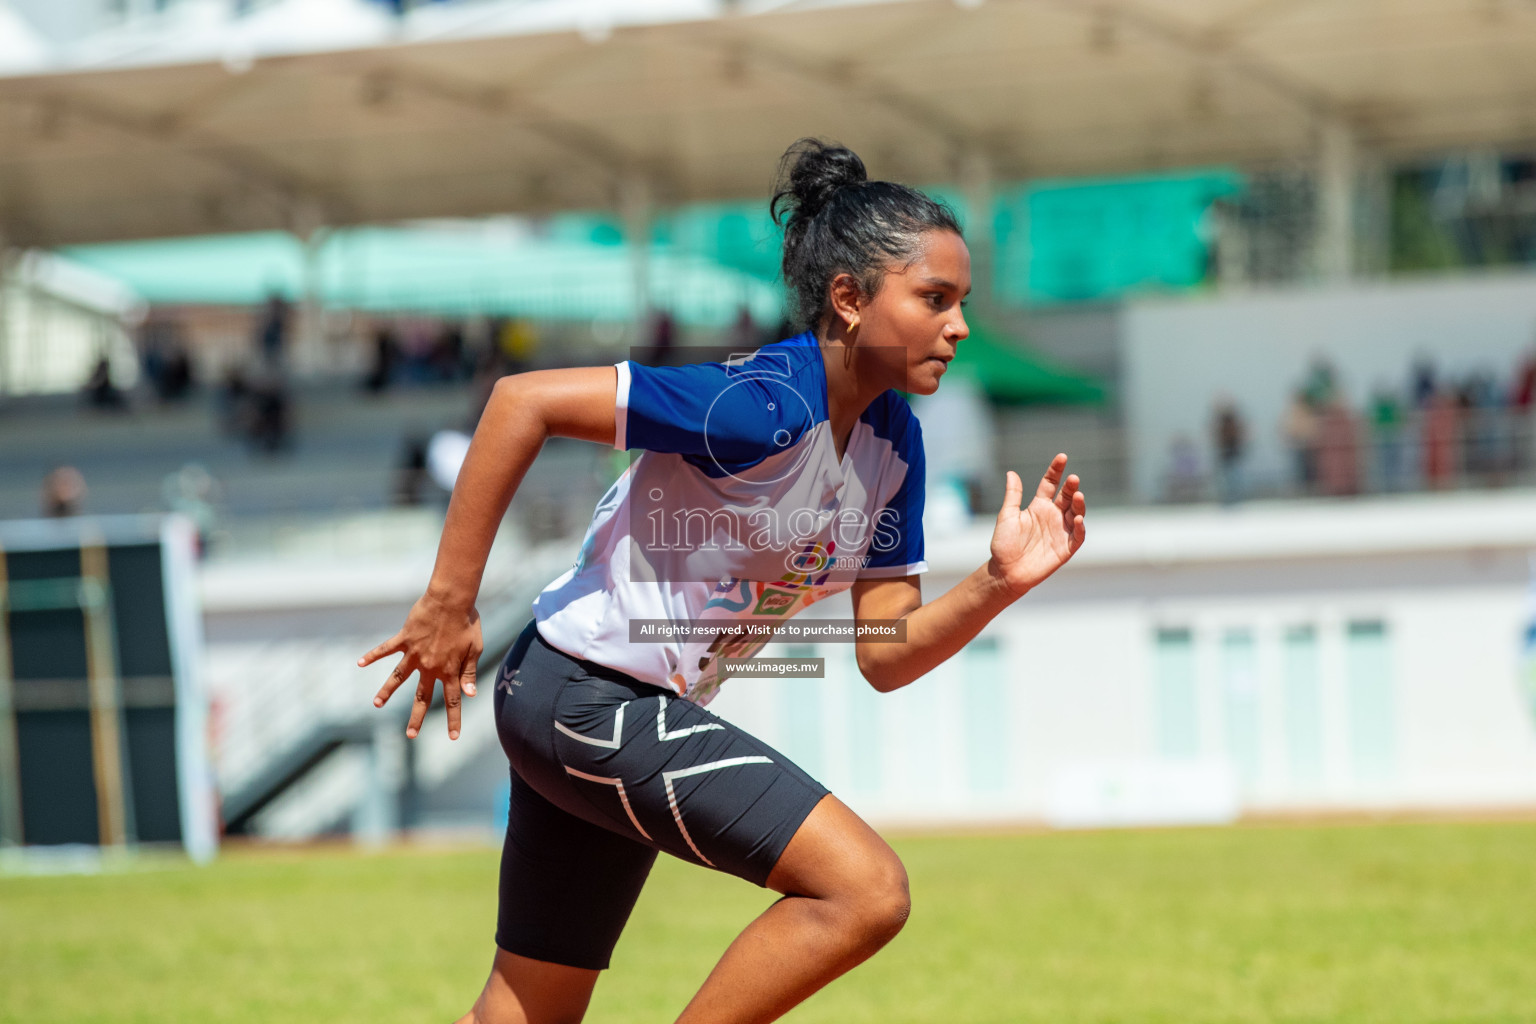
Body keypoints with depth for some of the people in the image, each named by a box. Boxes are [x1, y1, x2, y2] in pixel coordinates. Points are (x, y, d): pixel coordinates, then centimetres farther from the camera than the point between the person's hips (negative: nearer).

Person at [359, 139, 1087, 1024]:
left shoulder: (894, 443, 3)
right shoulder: (762, 407, -23)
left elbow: (885, 656, 5)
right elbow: (525, 401, -24)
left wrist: (999, 585, -13)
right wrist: (450, 601, -21)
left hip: (648, 716, 9)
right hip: (585, 693, -9)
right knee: (867, 890, -19)